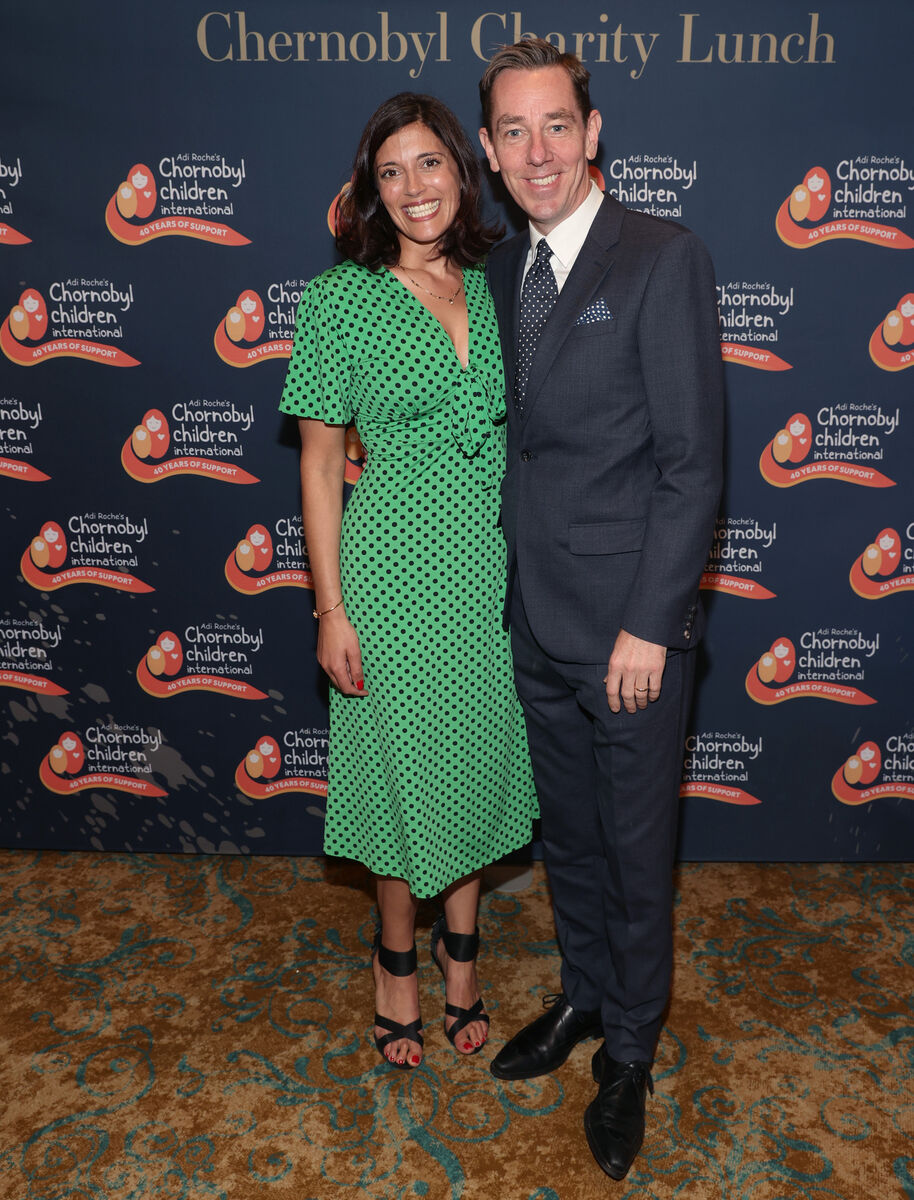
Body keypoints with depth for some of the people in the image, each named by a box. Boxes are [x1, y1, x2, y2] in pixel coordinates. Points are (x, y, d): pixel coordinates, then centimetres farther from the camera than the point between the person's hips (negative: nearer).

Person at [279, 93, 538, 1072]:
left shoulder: (493, 288, 6)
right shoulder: (338, 301, -6)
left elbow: (517, 431, 12)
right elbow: (319, 462, -5)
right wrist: (330, 608, -9)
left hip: (497, 565, 4)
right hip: (396, 567, -4)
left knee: (481, 755, 15)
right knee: (404, 762, 9)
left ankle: (461, 941, 38)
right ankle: (397, 955, 34)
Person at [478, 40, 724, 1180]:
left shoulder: (663, 259, -11)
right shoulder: (501, 270, 9)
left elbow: (692, 463, -14)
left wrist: (648, 624, -16)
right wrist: (510, 587, 8)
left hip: (630, 625, -6)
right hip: (535, 618, 6)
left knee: (637, 850, 10)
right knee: (566, 833, 21)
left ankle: (630, 1051, 33)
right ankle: (583, 996, 44)